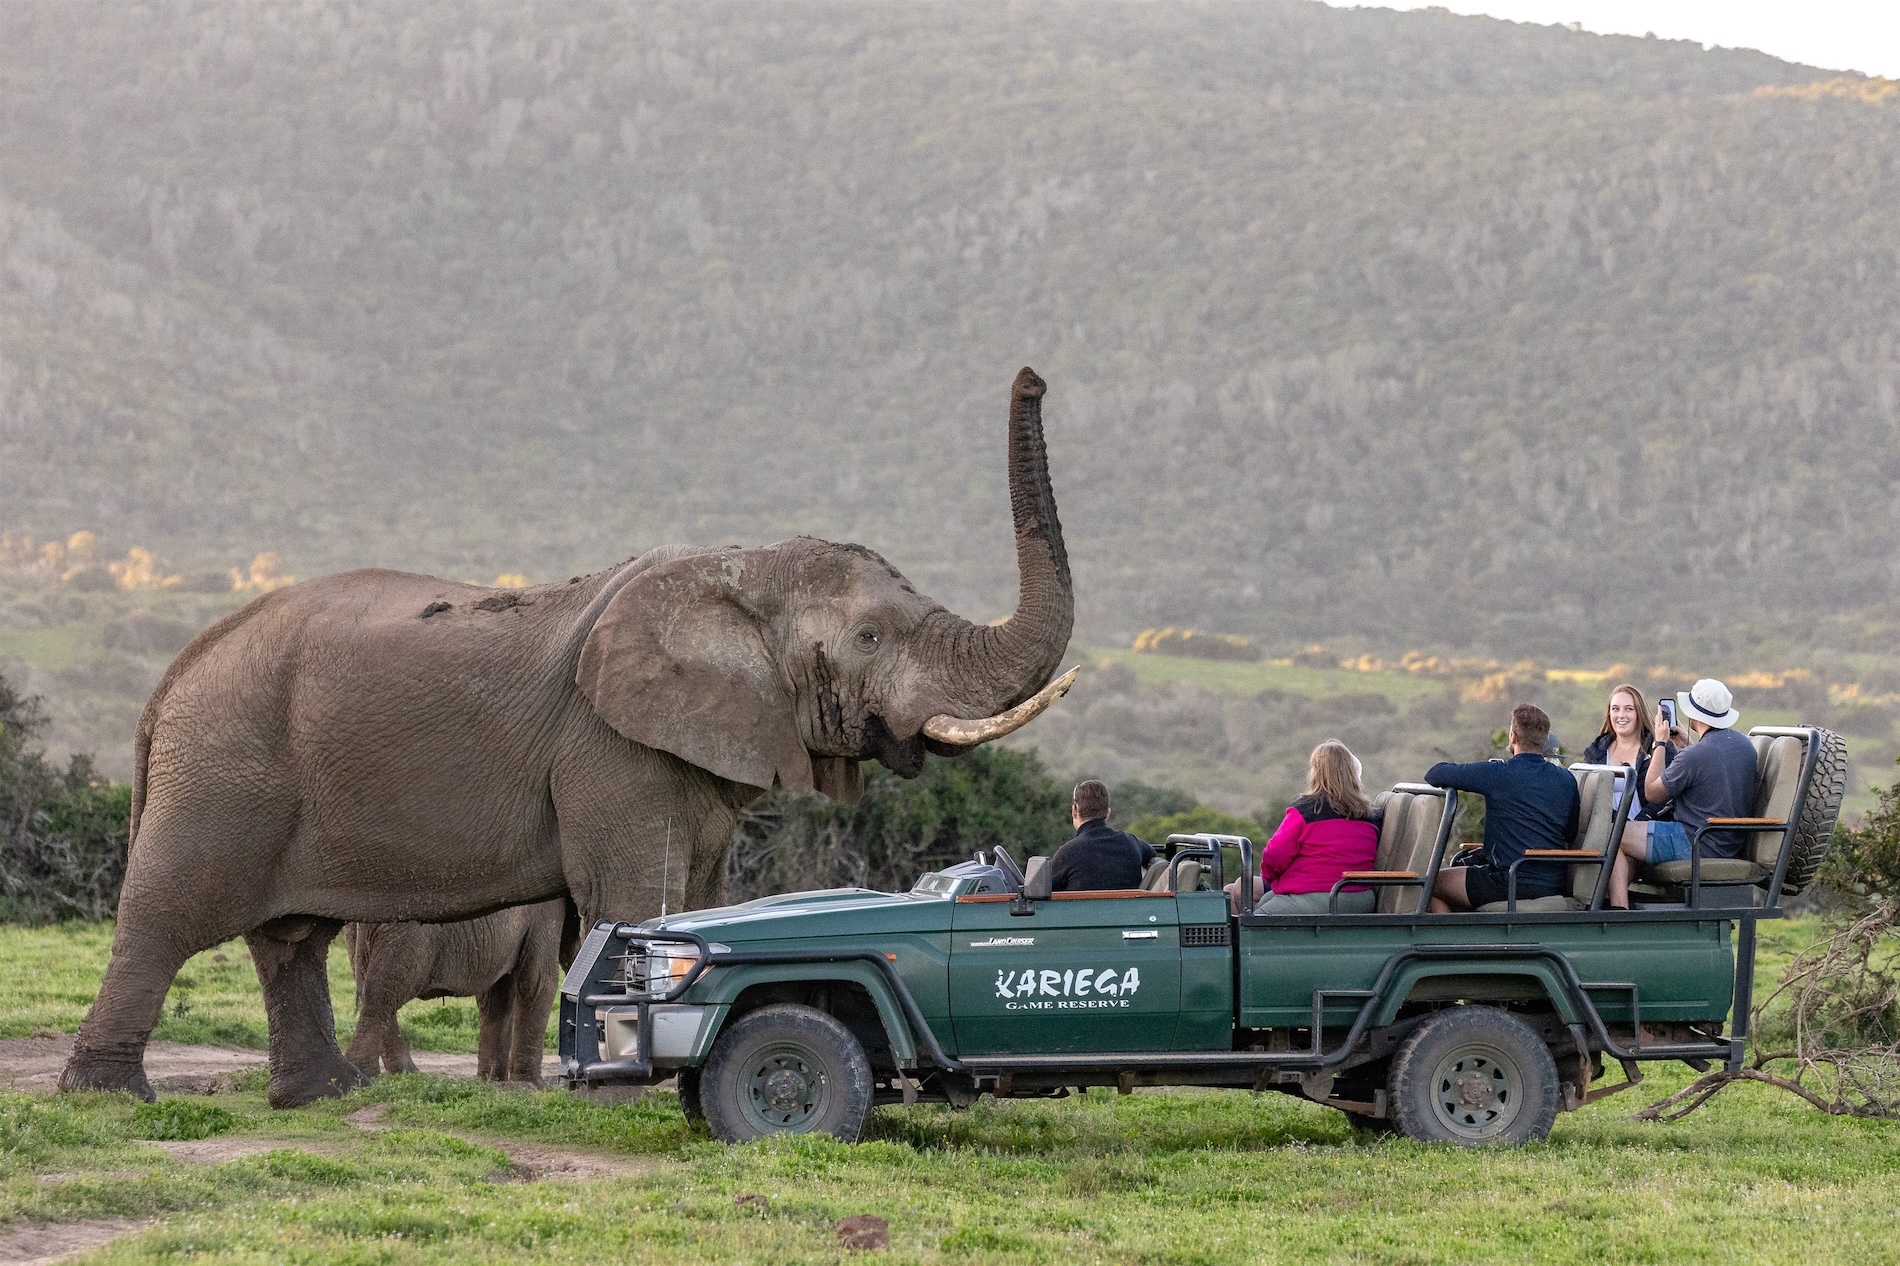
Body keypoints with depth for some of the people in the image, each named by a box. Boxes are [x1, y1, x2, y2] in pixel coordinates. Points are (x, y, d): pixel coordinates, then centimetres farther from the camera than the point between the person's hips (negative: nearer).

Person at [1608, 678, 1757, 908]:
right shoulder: (1744, 745, 3)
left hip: (1695, 845, -9)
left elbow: (1652, 792, -8)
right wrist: (1686, 745, 18)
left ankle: (1619, 908, -10)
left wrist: (1660, 743, 1)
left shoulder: (1694, 756, -23)